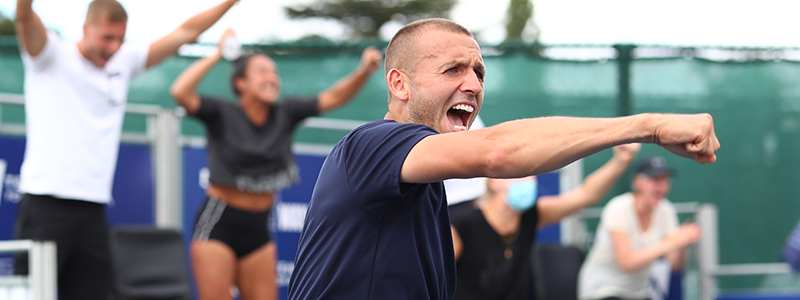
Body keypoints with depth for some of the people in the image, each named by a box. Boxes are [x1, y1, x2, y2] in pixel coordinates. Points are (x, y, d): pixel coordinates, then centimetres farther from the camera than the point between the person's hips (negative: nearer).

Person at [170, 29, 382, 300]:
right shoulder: (223, 115, -9)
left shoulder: (285, 114, 3)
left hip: (258, 227, 5)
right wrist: (218, 54, -23)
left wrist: (366, 70, -19)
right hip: (218, 225, -5)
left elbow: (333, 97, -3)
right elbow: (181, 92, -25)